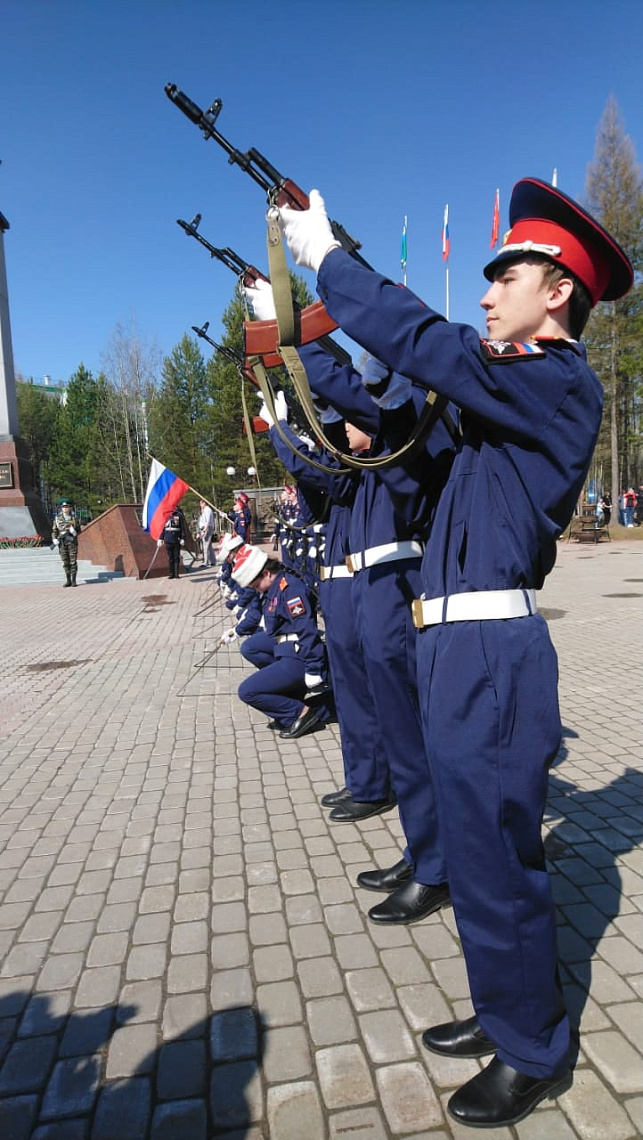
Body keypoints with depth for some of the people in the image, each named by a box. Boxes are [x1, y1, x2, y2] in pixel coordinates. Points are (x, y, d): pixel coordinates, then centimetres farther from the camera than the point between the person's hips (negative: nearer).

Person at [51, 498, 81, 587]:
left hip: (72, 541, -1)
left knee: (73, 561, -3)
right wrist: (54, 540, -6)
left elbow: (79, 530, 9)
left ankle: (73, 580, 1)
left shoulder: (74, 518, 5)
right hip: (62, 542, 1)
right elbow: (54, 530, 8)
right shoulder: (58, 518, 7)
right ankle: (68, 580, 11)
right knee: (65, 562, 4)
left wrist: (74, 532, -13)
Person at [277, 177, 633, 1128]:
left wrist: (326, 258, -6)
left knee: (494, 855, 4)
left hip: (491, 652, -10)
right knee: (483, 845, 20)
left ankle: (533, 1057, 29)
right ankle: (506, 1015, 41)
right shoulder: (509, 388, 18)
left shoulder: (563, 388, -10)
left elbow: (425, 344, -19)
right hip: (458, 646, 10)